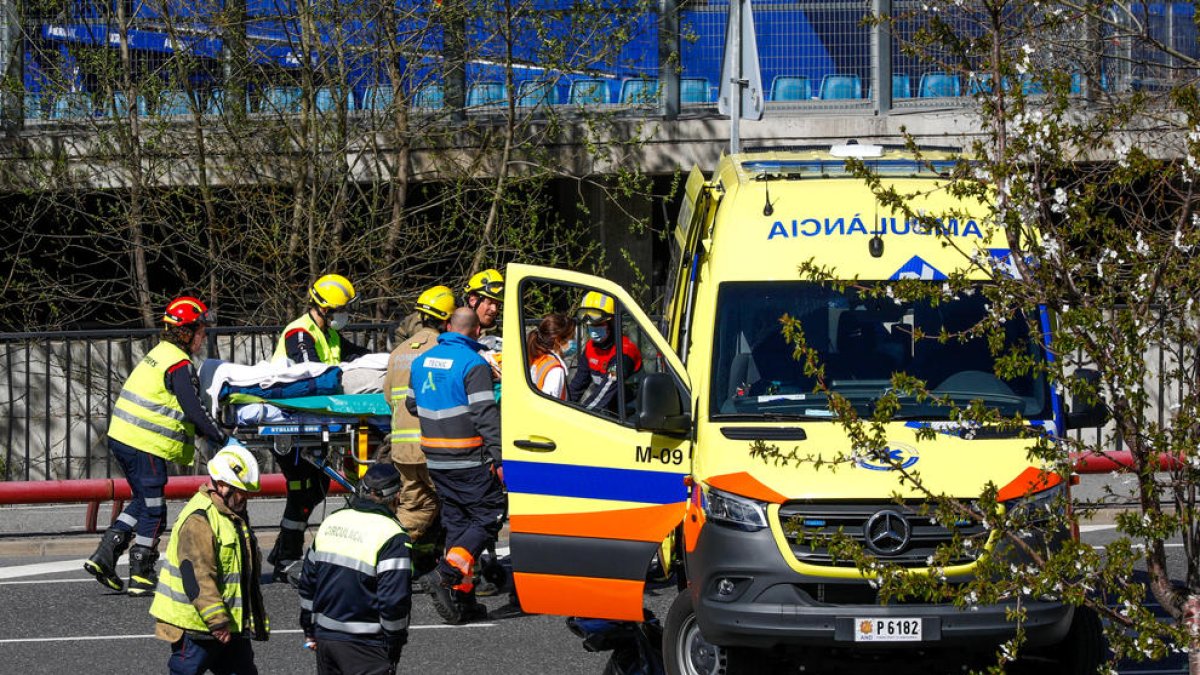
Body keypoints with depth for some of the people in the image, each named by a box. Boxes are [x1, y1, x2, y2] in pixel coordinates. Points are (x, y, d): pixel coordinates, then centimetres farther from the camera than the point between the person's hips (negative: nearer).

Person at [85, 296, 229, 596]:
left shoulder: (160, 353, 15)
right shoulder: (179, 365, -15)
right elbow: (193, 410, -20)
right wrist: (220, 438, -12)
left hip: (122, 437, 9)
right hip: (144, 446, -9)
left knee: (142, 501, 21)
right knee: (153, 510, 0)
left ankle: (105, 556, 15)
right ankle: (141, 577, 5)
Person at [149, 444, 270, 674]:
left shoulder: (234, 515, 15)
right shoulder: (198, 520, -20)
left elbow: (246, 571, 27)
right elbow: (198, 578, -25)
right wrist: (218, 622, -26)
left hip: (230, 625, 10)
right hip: (195, 627, -10)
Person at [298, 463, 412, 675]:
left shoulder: (331, 522, 9)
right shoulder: (392, 537, -14)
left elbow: (307, 581, 16)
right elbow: (394, 600, -18)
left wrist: (310, 630, 24)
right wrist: (394, 645, -7)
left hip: (325, 636, 7)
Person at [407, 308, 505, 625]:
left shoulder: (422, 361, 10)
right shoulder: (473, 364, -13)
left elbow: (412, 405, 23)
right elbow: (486, 415, -19)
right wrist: (499, 457, -19)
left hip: (436, 461, 7)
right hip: (469, 461, -7)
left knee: (456, 521, 12)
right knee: (488, 516, -1)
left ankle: (462, 599, 10)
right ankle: (447, 572, -20)